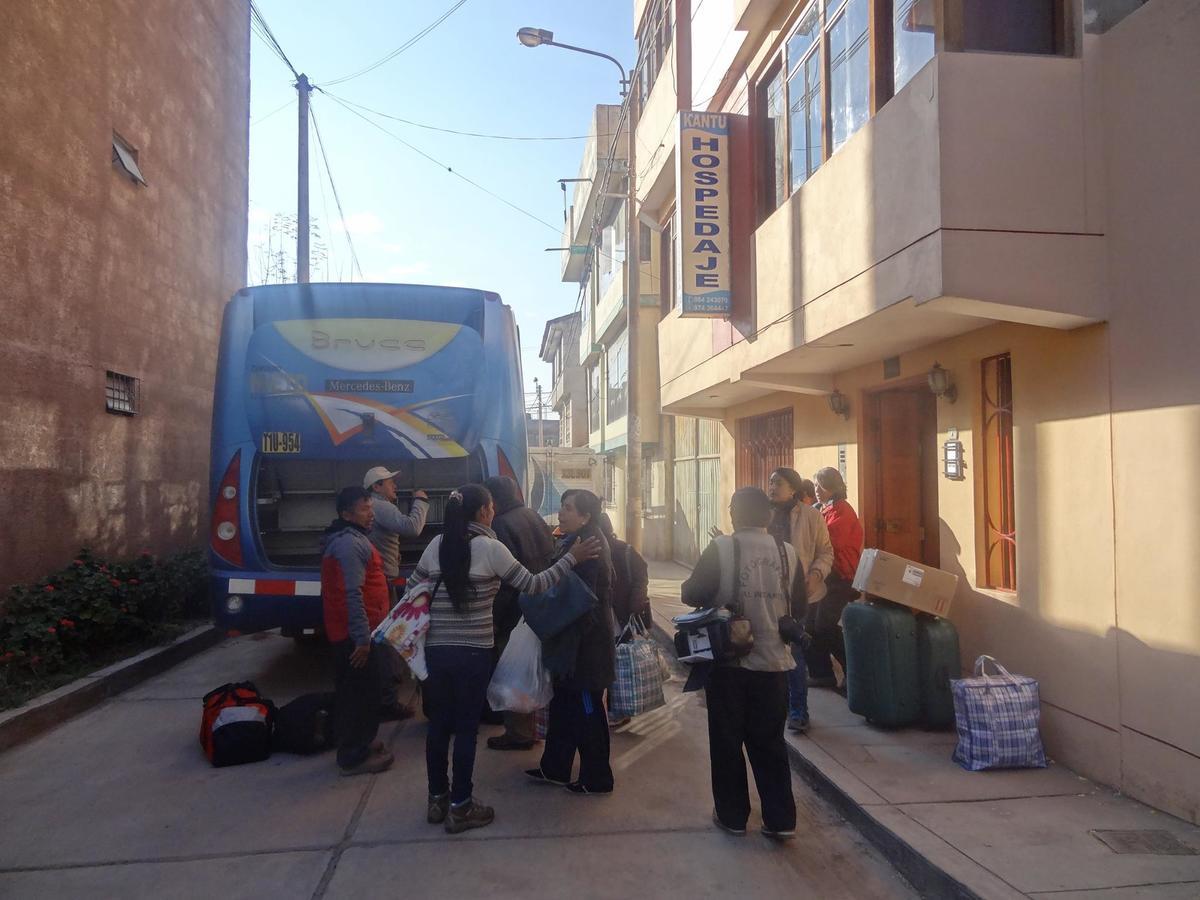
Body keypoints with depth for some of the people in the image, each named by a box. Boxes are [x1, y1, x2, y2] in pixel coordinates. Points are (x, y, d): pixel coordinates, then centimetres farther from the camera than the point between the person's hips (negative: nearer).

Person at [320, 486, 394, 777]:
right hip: (358, 635, -11)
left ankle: (358, 744, 33)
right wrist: (362, 638, -25)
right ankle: (355, 757, 8)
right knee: (363, 694, -1)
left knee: (354, 693, 20)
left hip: (348, 633, 11)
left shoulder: (349, 539, 15)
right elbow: (352, 594, -25)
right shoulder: (350, 544, -19)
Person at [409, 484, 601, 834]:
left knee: (439, 723, 15)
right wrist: (571, 558, -3)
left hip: (436, 649, 5)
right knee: (466, 727, 6)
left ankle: (437, 799, 29)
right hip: (473, 652, -5)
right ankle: (460, 808, 16)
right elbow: (533, 585, -8)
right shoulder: (490, 548, -11)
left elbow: (412, 590, 12)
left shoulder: (437, 545, 3)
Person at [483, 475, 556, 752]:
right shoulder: (534, 517, 7)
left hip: (515, 612, -8)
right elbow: (551, 558, 12)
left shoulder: (502, 524, -17)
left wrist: (496, 617, -14)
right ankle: (529, 726, 32)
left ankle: (518, 733, 13)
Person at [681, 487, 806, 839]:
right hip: (773, 661, 3)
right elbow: (799, 609, 5)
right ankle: (781, 819, 18)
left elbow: (692, 594, -10)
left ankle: (732, 815, 22)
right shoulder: (787, 552, -2)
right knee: (770, 741, 15)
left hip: (728, 659, -2)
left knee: (727, 741, 13)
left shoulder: (721, 549, -11)